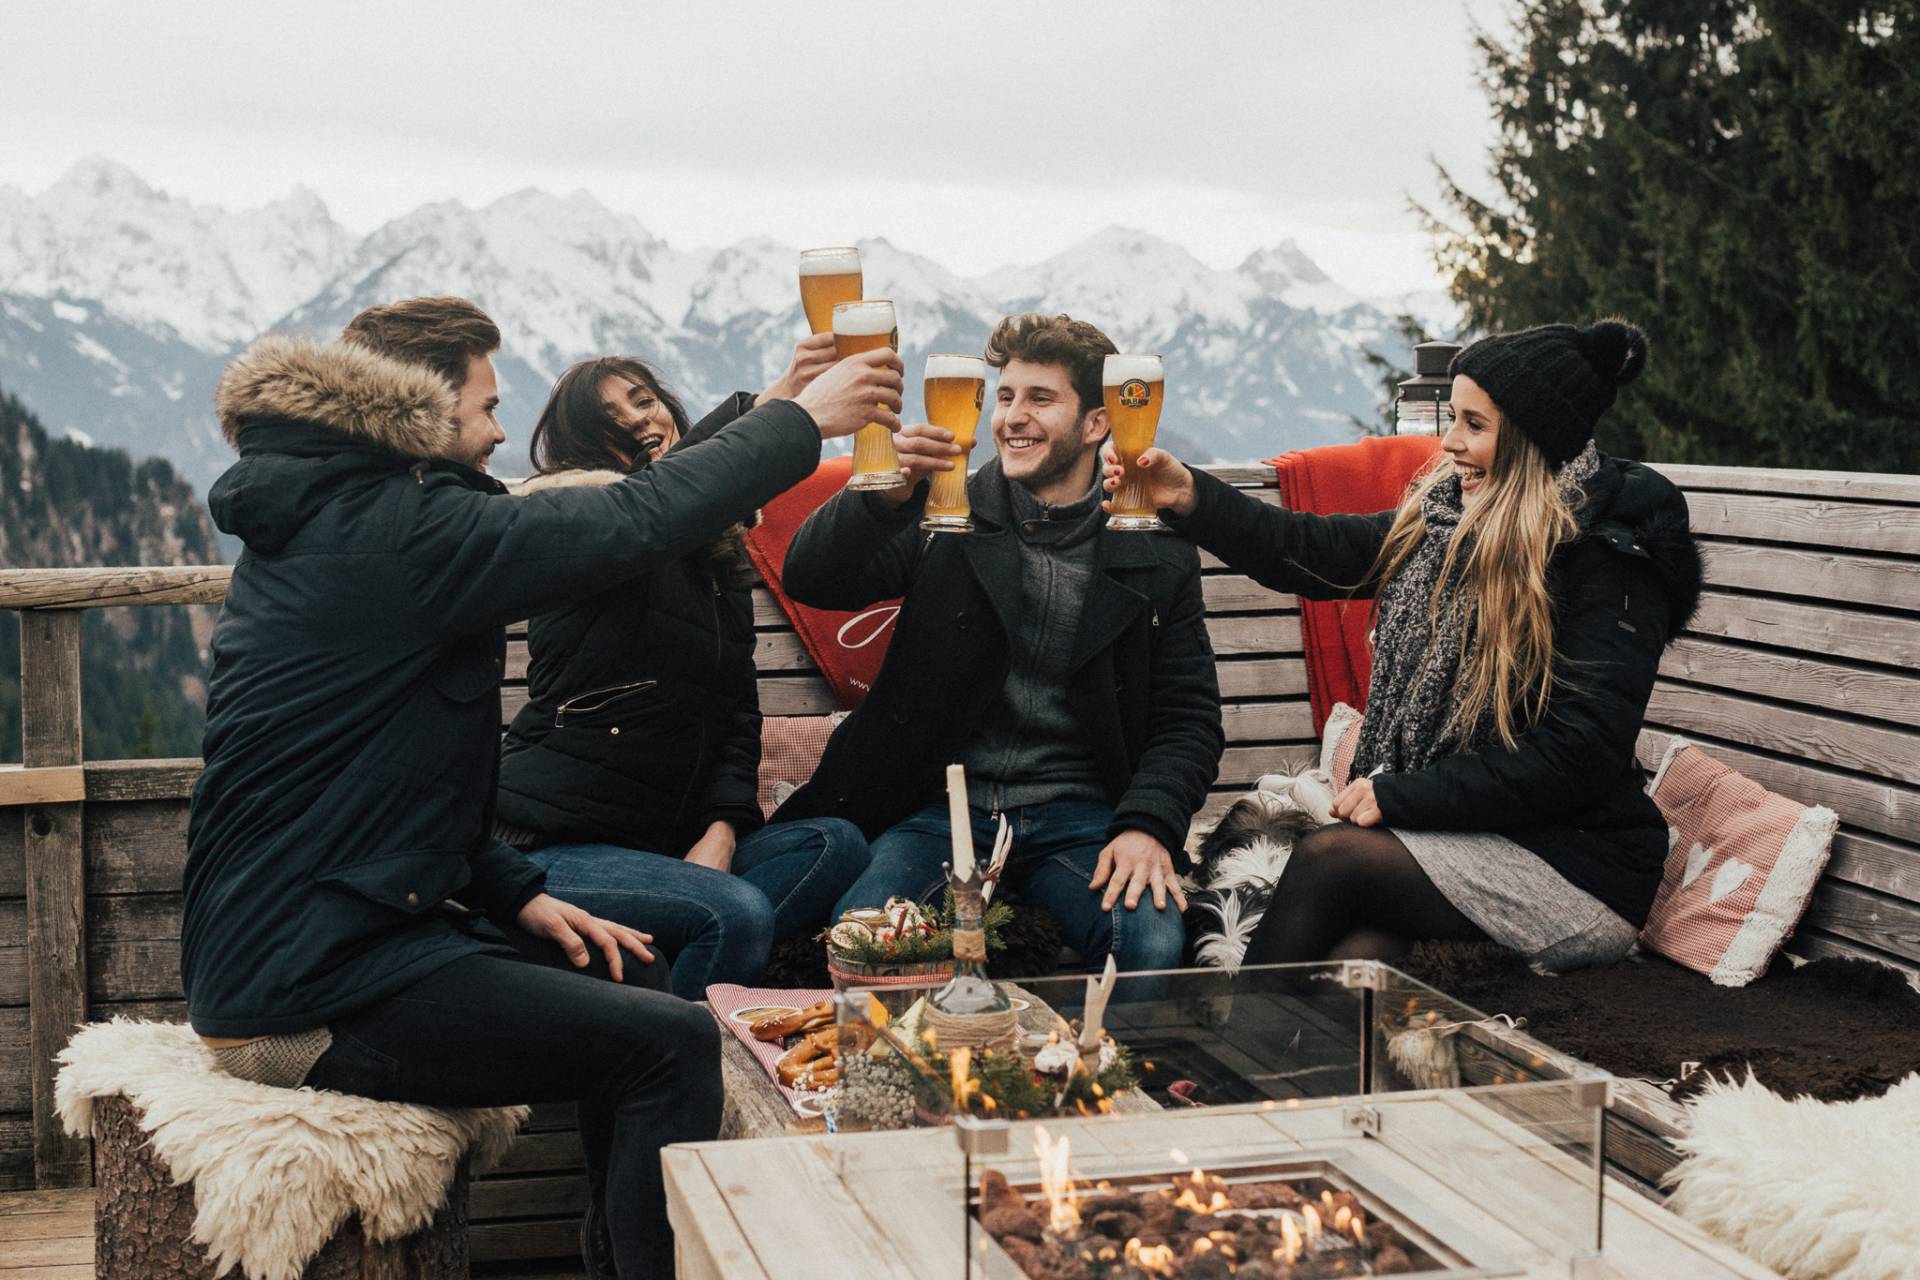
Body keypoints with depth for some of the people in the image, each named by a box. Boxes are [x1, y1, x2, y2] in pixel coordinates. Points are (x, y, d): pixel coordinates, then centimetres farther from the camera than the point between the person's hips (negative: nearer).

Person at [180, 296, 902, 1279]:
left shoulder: (317, 524, 14)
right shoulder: (390, 529, -17)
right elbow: (631, 523, -18)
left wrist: (515, 893, 10)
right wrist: (800, 421, -6)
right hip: (311, 992, -11)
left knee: (632, 984, 18)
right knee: (672, 1043, -11)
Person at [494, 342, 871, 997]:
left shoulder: (717, 557, 18)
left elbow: (740, 706, 11)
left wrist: (722, 826, -7)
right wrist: (769, 407, -39)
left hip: (665, 841, 8)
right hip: (557, 840, -8)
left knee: (836, 844, -15)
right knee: (738, 914, -30)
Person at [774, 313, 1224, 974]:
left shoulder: (1157, 557, 6)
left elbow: (1188, 717, 7)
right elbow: (810, 581, -5)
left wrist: (1146, 824, -12)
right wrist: (884, 497, -24)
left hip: (1078, 814, 1)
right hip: (943, 804, 0)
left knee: (1151, 943, -30)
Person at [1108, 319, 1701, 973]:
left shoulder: (1612, 558, -14)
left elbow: (1578, 757, -18)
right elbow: (1315, 553, 12)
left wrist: (1400, 795, -17)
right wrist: (1190, 497, -1)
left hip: (1580, 865, -5)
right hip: (1470, 835, 5)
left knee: (1328, 858, -22)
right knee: (1358, 943, -27)